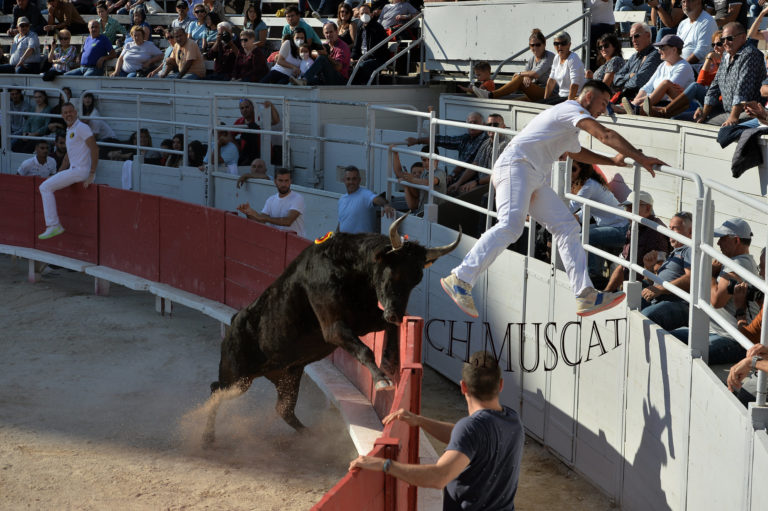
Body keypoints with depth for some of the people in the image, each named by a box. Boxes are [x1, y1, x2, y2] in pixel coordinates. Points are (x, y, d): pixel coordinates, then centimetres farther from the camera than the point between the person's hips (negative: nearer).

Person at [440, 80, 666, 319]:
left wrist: (612, 161, 45)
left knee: (567, 227, 0)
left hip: (536, 179, 10)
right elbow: (605, 135, -15)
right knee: (511, 225, -29)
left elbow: (578, 152, 52)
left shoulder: (570, 130, 31)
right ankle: (460, 280, -33)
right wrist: (640, 158, -17)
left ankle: (585, 296, -7)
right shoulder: (572, 109, -3)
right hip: (515, 166, -10)